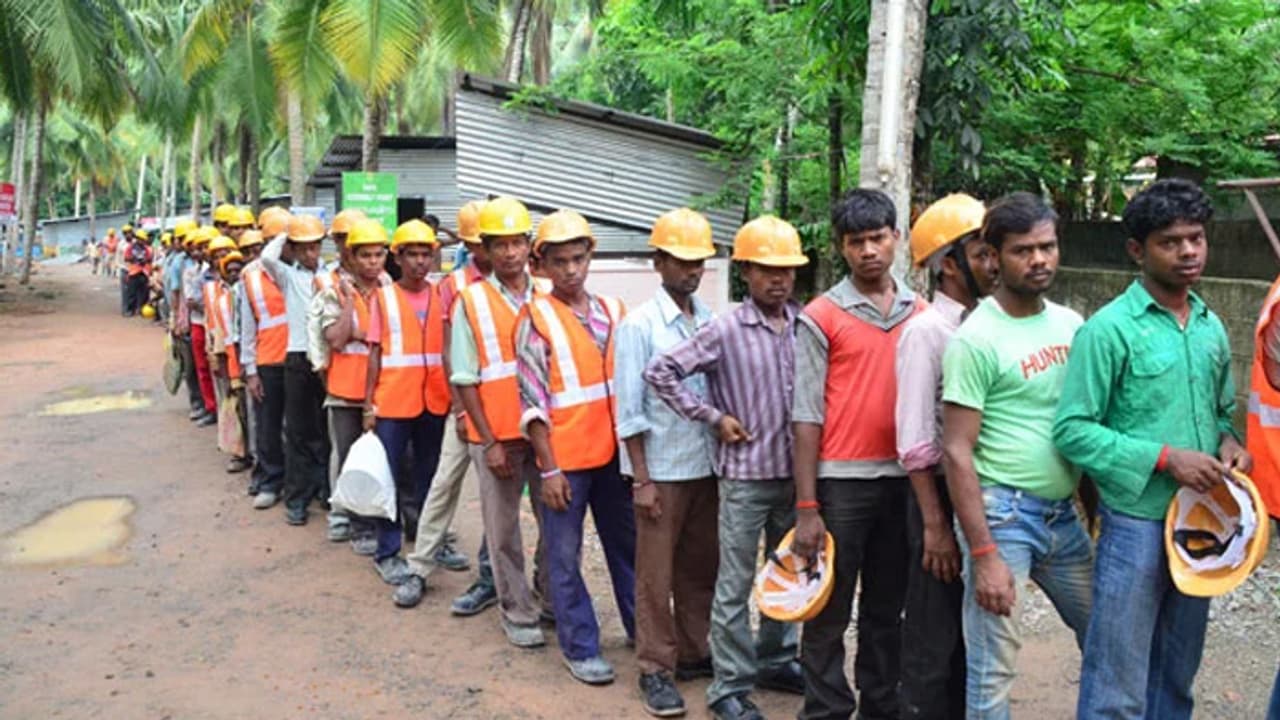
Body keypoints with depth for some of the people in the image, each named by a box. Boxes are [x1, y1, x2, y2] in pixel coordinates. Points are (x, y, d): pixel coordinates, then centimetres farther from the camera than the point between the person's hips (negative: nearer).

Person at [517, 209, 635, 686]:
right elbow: (532, 402, -8)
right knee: (565, 557, 6)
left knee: (628, 545, 16)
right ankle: (580, 647, 21)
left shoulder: (612, 310, 6)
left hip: (613, 451, 4)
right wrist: (549, 469, -11)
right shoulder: (535, 318, -6)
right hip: (565, 458, -4)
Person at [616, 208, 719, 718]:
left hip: (708, 464, 5)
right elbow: (629, 409, -10)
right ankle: (656, 668, 18)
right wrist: (641, 479, -12)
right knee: (656, 573, 5)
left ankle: (695, 651, 30)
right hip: (662, 469, -5)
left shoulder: (711, 321, 4)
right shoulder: (639, 324, -9)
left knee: (701, 565, 14)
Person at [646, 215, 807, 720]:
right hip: (745, 475, -4)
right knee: (735, 584, 4)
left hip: (795, 471, 4)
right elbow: (660, 372, -10)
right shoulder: (725, 330, -10)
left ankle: (776, 659, 36)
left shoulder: (806, 325, 1)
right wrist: (712, 417, -9)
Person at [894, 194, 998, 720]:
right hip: (943, 495, -7)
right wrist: (935, 524, -16)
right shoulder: (925, 331, -14)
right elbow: (915, 442, -16)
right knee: (935, 638, 5)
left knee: (973, 632, 18)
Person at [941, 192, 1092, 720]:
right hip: (1004, 513, -7)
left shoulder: (1071, 323, 7)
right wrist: (984, 555, -19)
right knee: (993, 670, 1)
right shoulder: (977, 337, -13)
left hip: (1064, 514, 7)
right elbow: (956, 452, -15)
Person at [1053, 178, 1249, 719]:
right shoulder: (1109, 329, -13)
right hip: (1136, 523, -6)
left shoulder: (1211, 327, 8)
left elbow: (1221, 409, 20)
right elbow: (1072, 431, -16)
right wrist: (1165, 457, -21)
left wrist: (1229, 443, -2)